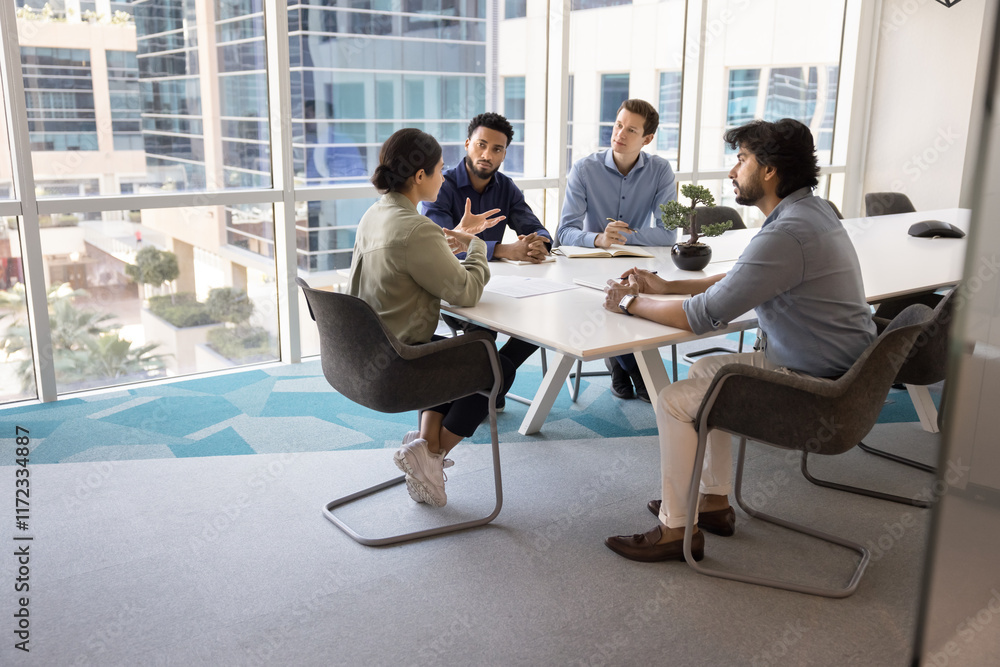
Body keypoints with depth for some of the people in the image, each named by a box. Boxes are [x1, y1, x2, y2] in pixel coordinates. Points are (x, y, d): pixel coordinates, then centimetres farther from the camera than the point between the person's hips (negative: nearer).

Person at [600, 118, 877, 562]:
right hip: (830, 369, 10)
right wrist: (665, 286, 11)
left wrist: (632, 302, -10)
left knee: (675, 401, -9)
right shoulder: (808, 210, 8)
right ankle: (713, 501, 27)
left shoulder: (787, 234, -26)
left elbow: (704, 316, -25)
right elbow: (737, 282, 19)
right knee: (707, 371, 21)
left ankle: (675, 530, 5)